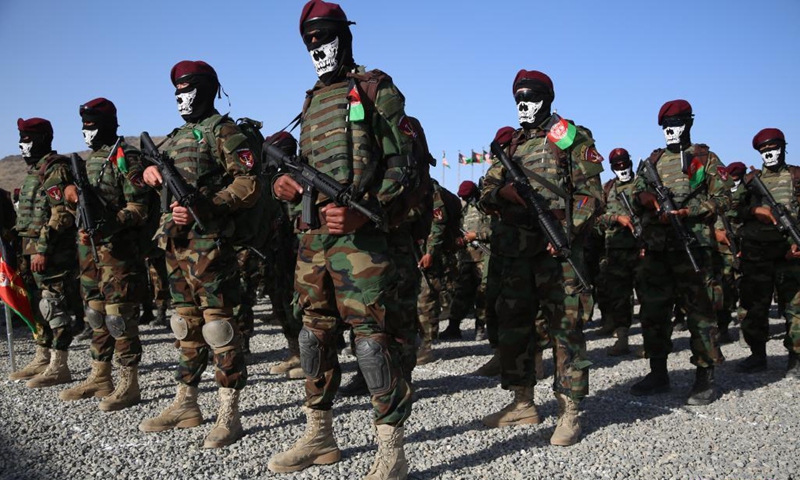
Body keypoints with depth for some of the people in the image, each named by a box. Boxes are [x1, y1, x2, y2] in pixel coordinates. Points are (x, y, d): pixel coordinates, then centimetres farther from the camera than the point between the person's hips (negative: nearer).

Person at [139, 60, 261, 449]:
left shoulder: (222, 131, -4)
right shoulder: (175, 138, 21)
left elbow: (249, 185, -12)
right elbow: (159, 174, 31)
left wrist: (202, 208, -21)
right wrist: (149, 170, 6)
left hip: (209, 244, -8)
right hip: (175, 244, 9)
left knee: (218, 323, -7)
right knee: (186, 324, 14)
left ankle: (229, 414, -2)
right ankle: (185, 403, 25)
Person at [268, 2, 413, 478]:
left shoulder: (374, 87, 1)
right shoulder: (311, 102, 23)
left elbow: (401, 162, -6)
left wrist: (363, 211, -19)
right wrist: (291, 185, 5)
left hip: (357, 231, -8)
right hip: (312, 231, 8)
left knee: (370, 332, -10)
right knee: (316, 329, 12)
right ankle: (319, 436, 26)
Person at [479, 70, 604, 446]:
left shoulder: (572, 138, 3)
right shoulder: (513, 145, 20)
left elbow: (590, 193, -3)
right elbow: (486, 193, 17)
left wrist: (567, 232, -16)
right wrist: (503, 191, -7)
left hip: (557, 247, -6)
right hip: (516, 248, 7)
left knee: (565, 324, -6)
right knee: (513, 323, 9)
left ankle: (569, 412, 1)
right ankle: (523, 404, 21)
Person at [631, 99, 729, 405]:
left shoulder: (705, 159, 5)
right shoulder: (653, 160, 18)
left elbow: (722, 199, -1)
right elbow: (637, 192, 16)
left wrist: (687, 212, -14)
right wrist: (649, 198, -7)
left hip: (693, 247, -5)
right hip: (656, 249, 5)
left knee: (699, 312, -3)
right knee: (653, 311, 8)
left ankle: (705, 379, 6)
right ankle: (658, 374, 20)